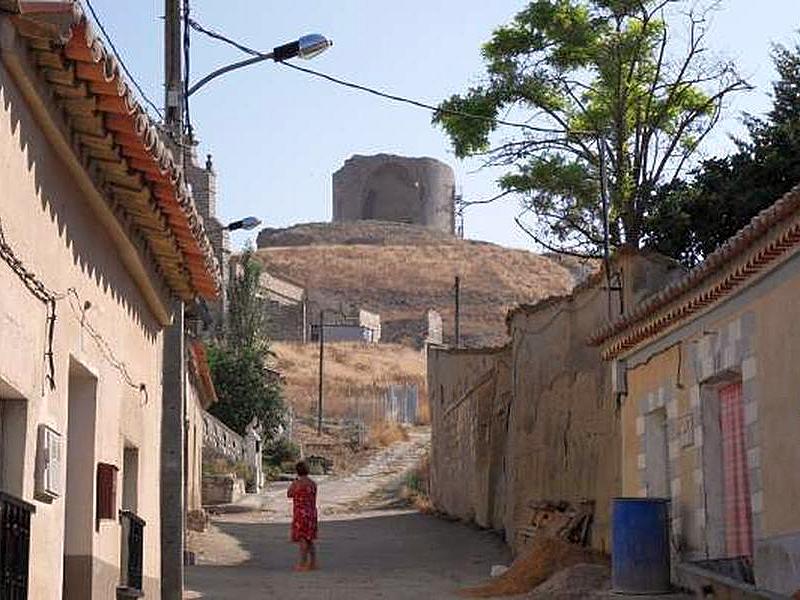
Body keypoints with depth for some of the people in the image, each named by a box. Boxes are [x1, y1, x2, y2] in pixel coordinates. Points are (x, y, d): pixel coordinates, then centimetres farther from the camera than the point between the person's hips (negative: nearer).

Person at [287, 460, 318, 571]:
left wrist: (293, 483, 11)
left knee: (302, 539, -4)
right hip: (311, 513, 8)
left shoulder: (298, 483, -14)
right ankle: (313, 563, 13)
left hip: (301, 514, -8)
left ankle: (303, 565, -2)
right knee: (309, 539, 13)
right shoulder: (312, 483, 8)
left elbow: (289, 495, 1)